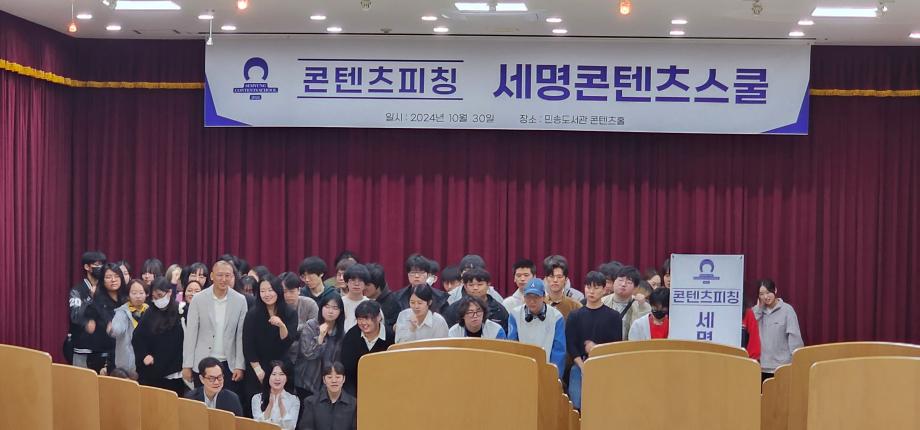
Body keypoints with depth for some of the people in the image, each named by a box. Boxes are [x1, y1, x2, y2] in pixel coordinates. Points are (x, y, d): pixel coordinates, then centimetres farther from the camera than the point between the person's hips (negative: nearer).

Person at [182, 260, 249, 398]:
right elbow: (190, 334, 0)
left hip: (229, 365, 0)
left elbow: (241, 336, 2)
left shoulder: (240, 300, -1)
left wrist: (240, 366, -2)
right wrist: (187, 365, -2)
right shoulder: (199, 299, -3)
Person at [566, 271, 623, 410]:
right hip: (580, 366, 1)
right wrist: (583, 367, -10)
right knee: (578, 405, -10)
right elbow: (570, 345, 1)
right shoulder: (575, 316, 8)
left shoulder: (613, 316, 5)